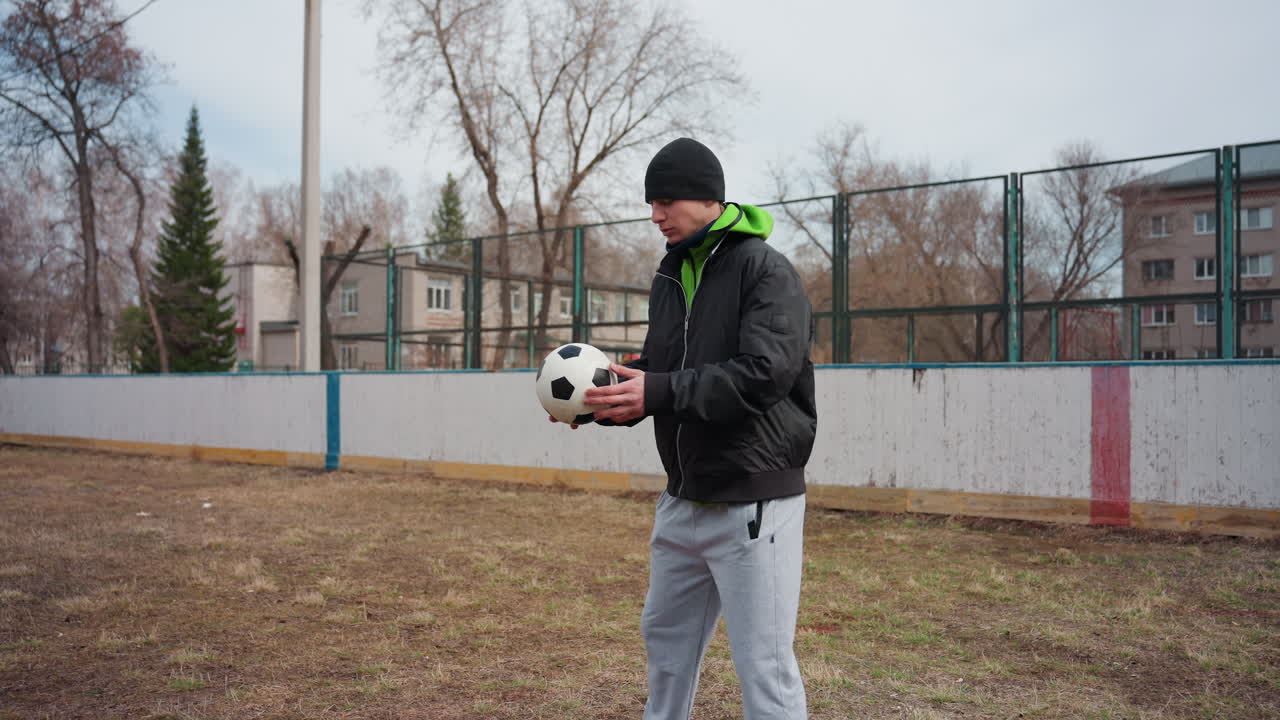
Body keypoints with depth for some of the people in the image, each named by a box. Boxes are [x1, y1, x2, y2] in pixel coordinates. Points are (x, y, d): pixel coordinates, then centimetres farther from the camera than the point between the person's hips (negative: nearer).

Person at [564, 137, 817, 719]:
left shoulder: (764, 269, -11)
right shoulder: (669, 278, 13)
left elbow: (765, 373, -24)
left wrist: (660, 391, -27)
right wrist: (606, 400, -3)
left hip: (753, 503, -8)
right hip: (683, 501, 8)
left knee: (763, 665, -2)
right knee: (666, 639, 21)